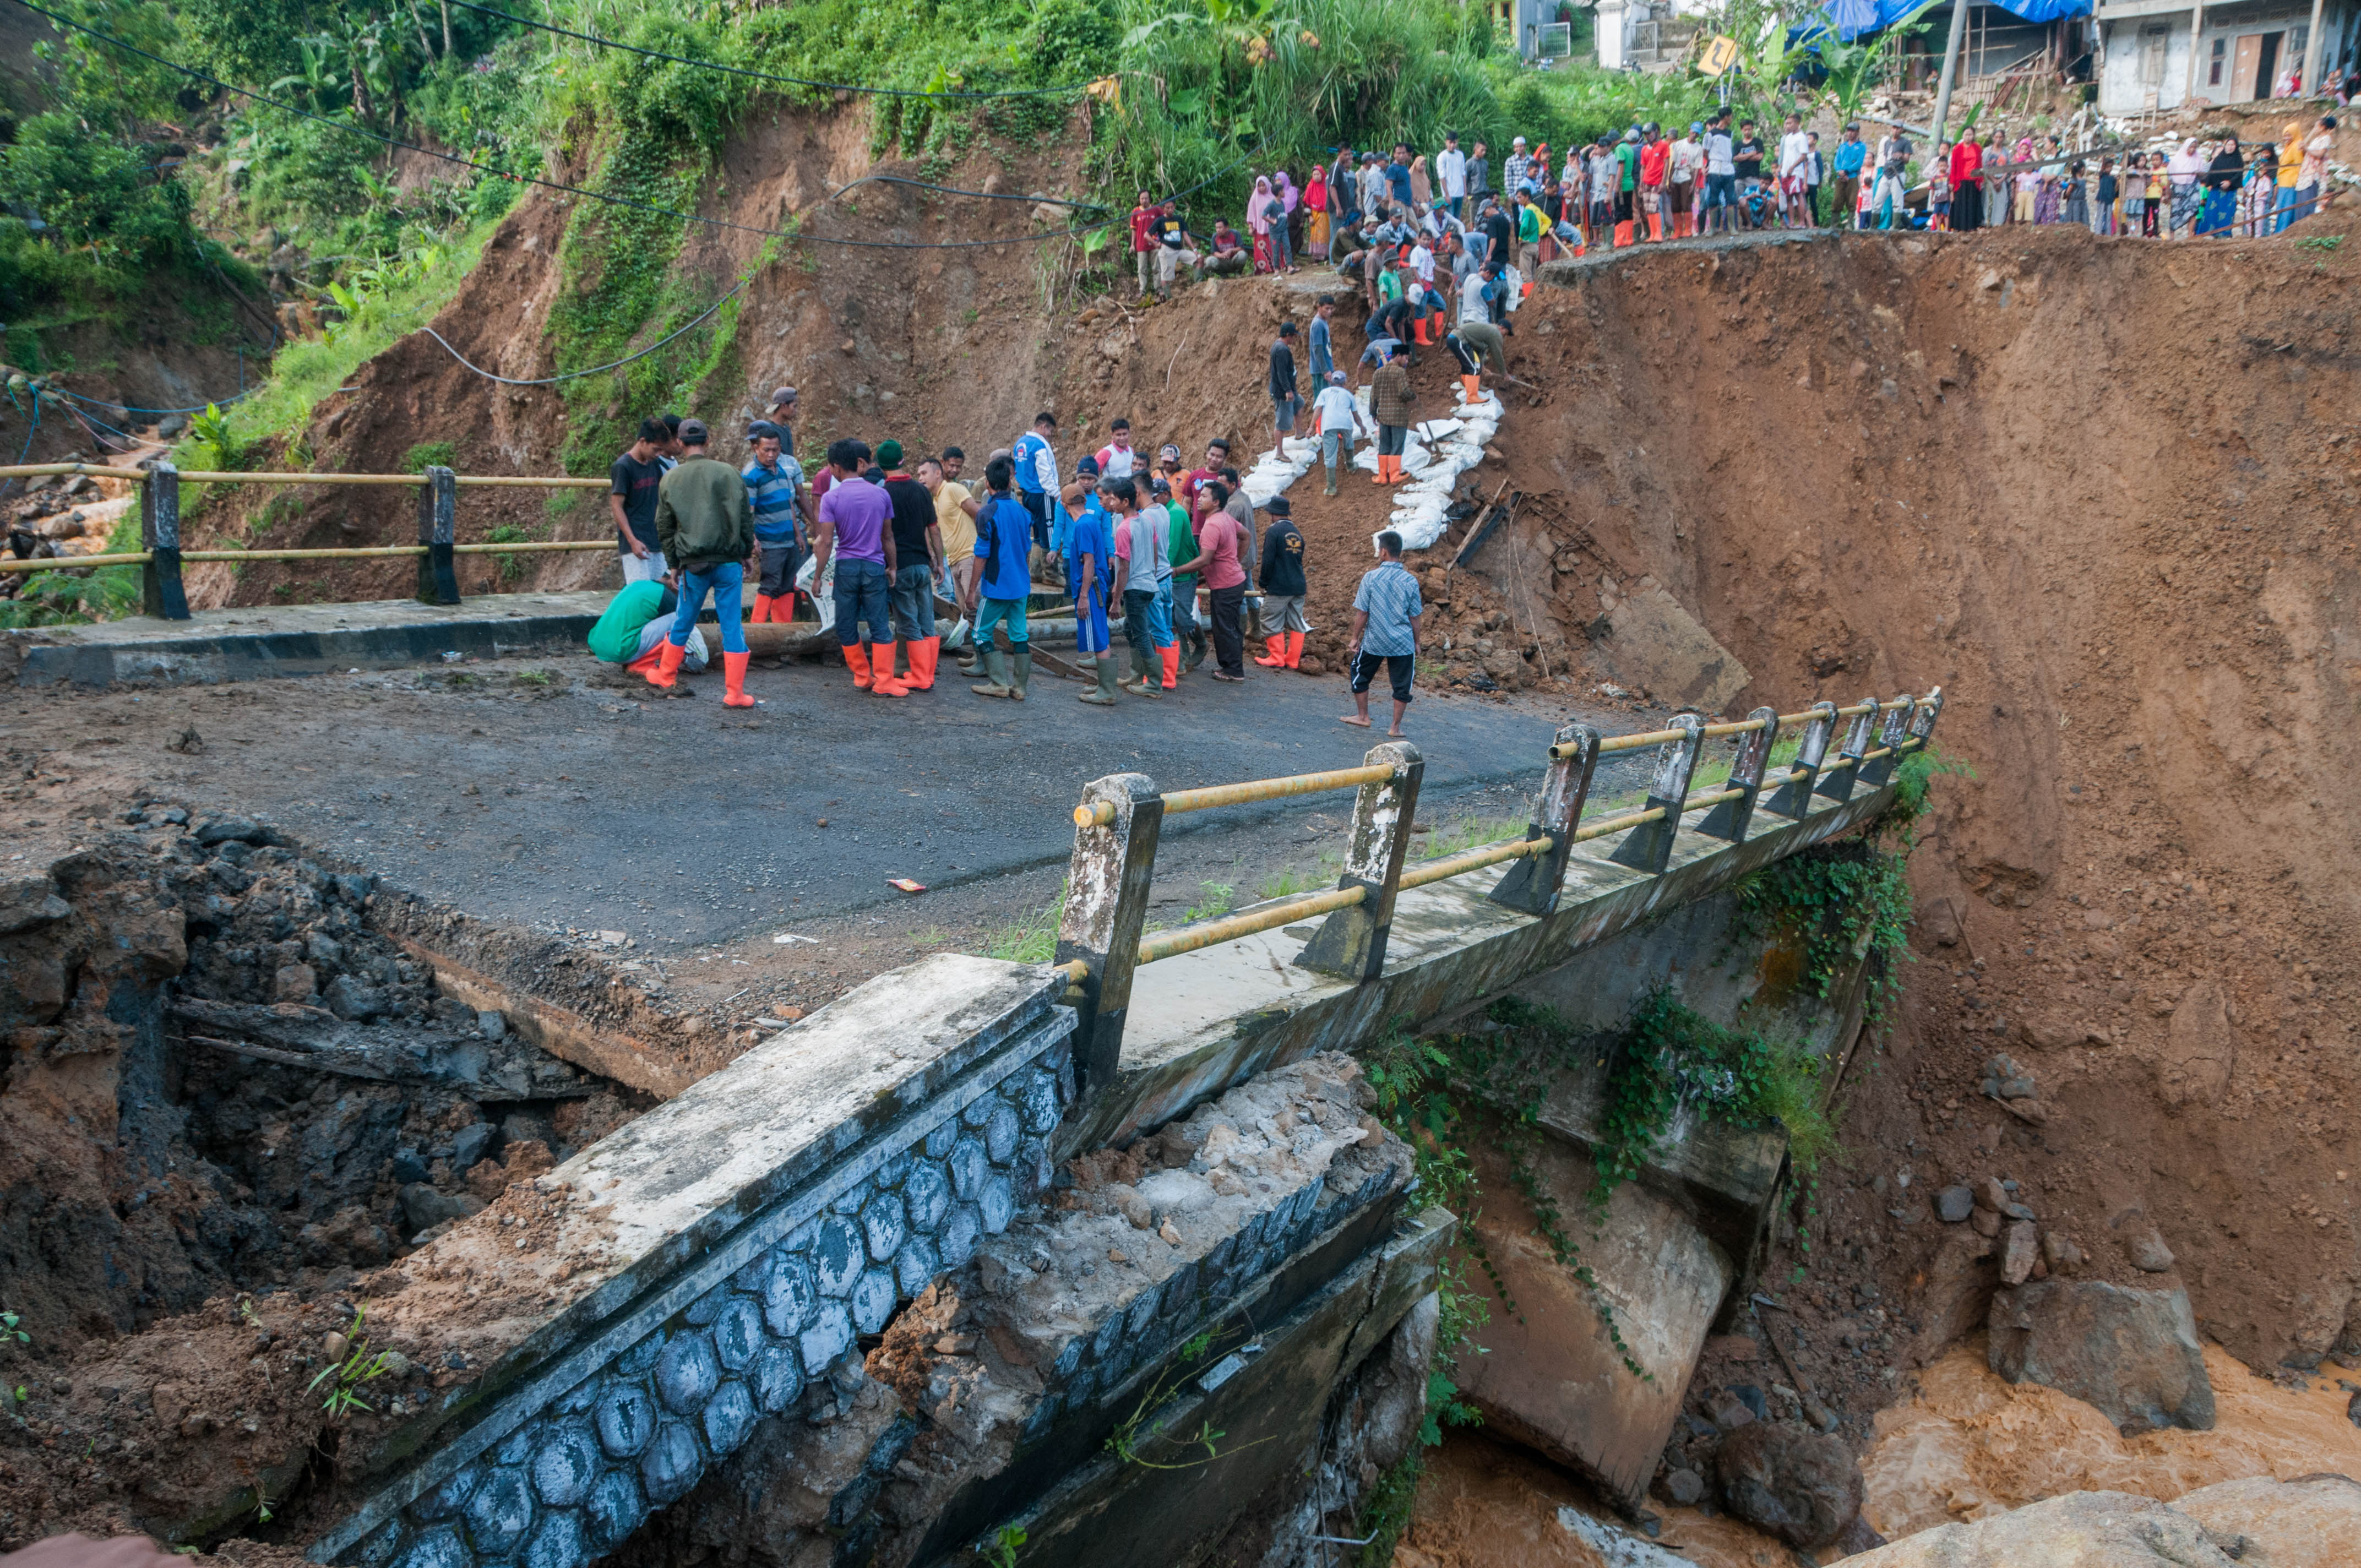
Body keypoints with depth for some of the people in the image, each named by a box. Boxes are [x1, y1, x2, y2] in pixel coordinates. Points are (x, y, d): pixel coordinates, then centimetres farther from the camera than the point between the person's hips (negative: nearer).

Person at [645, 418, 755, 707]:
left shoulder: (670, 480, 3)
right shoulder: (729, 473, -4)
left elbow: (664, 528, 9)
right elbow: (746, 519, -1)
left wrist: (674, 564, 19)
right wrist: (745, 554, 11)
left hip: (693, 565, 2)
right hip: (729, 563, -1)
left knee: (683, 623, 17)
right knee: (732, 627, 2)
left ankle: (665, 676, 32)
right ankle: (735, 693, 2)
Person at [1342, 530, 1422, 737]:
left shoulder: (1370, 577, -9)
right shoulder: (1410, 581, -5)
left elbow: (1361, 613, -6)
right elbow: (1414, 617, 1)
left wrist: (1355, 638, 5)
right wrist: (1417, 642, 13)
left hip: (1374, 642, 0)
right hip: (1403, 643, 1)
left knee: (1360, 675, 21)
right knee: (1401, 685, 10)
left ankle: (1362, 716, 30)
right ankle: (1396, 726, 13)